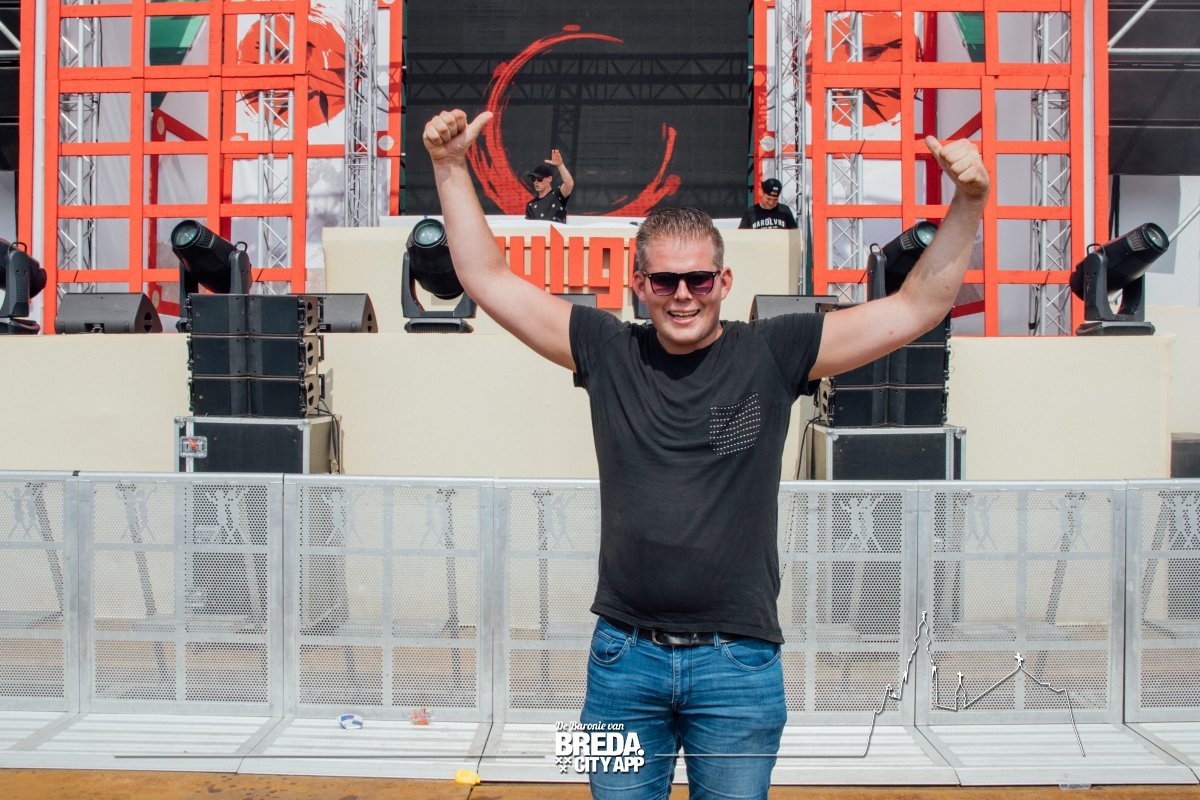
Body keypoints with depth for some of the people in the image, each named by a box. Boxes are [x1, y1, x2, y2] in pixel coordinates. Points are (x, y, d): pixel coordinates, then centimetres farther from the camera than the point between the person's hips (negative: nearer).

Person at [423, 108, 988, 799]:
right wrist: (451, 169, 1)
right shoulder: (609, 352, 3)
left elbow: (916, 308, -4)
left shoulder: (772, 354, -1)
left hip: (739, 663, -1)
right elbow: (490, 280, 6)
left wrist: (968, 204, -14)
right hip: (624, 657, 2)